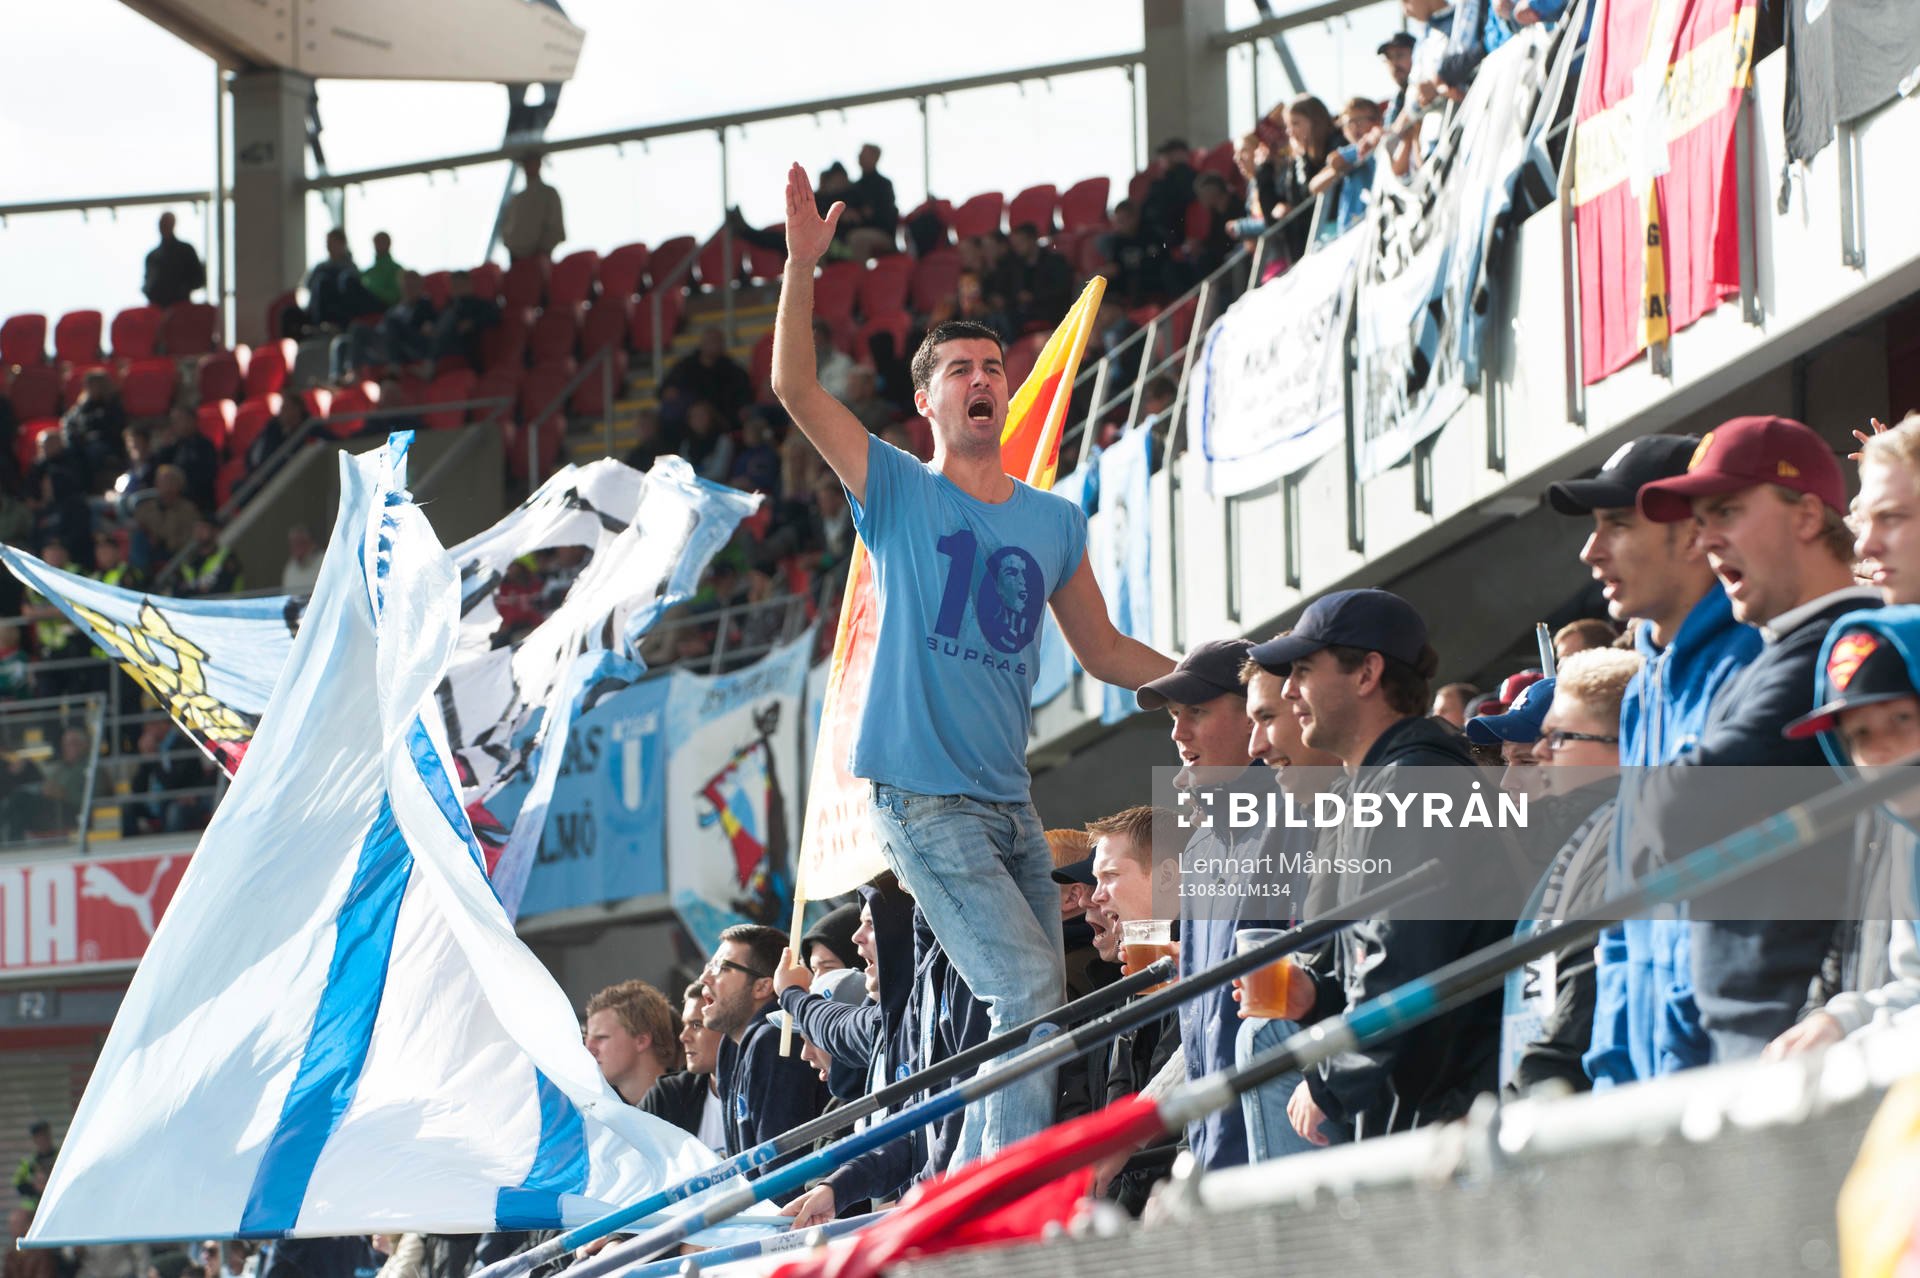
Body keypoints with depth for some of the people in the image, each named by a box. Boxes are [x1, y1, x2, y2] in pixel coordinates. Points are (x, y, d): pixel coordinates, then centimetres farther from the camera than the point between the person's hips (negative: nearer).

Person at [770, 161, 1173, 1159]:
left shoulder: (1054, 523, 14)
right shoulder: (898, 495, 2)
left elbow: (1104, 652, 22)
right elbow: (795, 389, -9)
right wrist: (802, 266, -18)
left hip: (1008, 805, 6)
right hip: (922, 801, -6)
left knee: (1033, 1018, 4)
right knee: (1027, 992, -17)